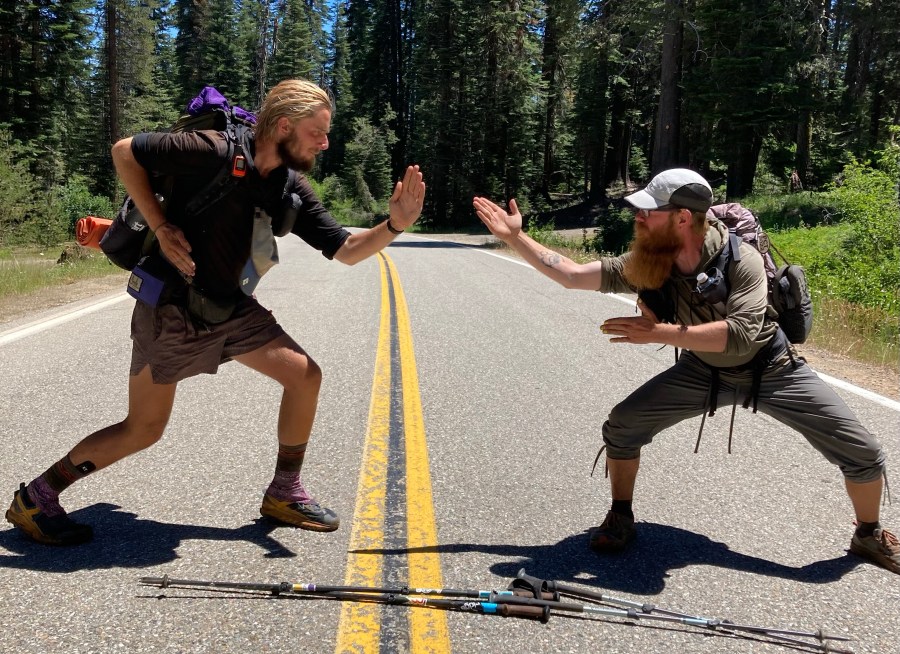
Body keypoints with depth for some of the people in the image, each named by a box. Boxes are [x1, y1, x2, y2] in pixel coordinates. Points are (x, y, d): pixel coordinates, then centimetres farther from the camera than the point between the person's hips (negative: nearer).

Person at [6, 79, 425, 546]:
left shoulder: (291, 190, -2)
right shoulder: (214, 152, -23)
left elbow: (345, 250, -3)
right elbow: (124, 152, -13)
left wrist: (394, 225, -20)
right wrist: (161, 227, -20)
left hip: (231, 308, 7)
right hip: (171, 308, -7)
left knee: (305, 375, -2)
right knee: (143, 429, -1)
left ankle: (284, 494, 14)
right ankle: (35, 498, 20)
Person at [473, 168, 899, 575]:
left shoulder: (739, 259, -31)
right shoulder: (648, 266, -18)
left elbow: (742, 333, -44)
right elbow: (573, 275, -14)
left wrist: (659, 333, -44)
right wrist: (514, 237, -20)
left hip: (770, 368, -3)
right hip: (704, 371, 3)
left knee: (862, 454, -5)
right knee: (622, 426, -10)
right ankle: (621, 518, 14)